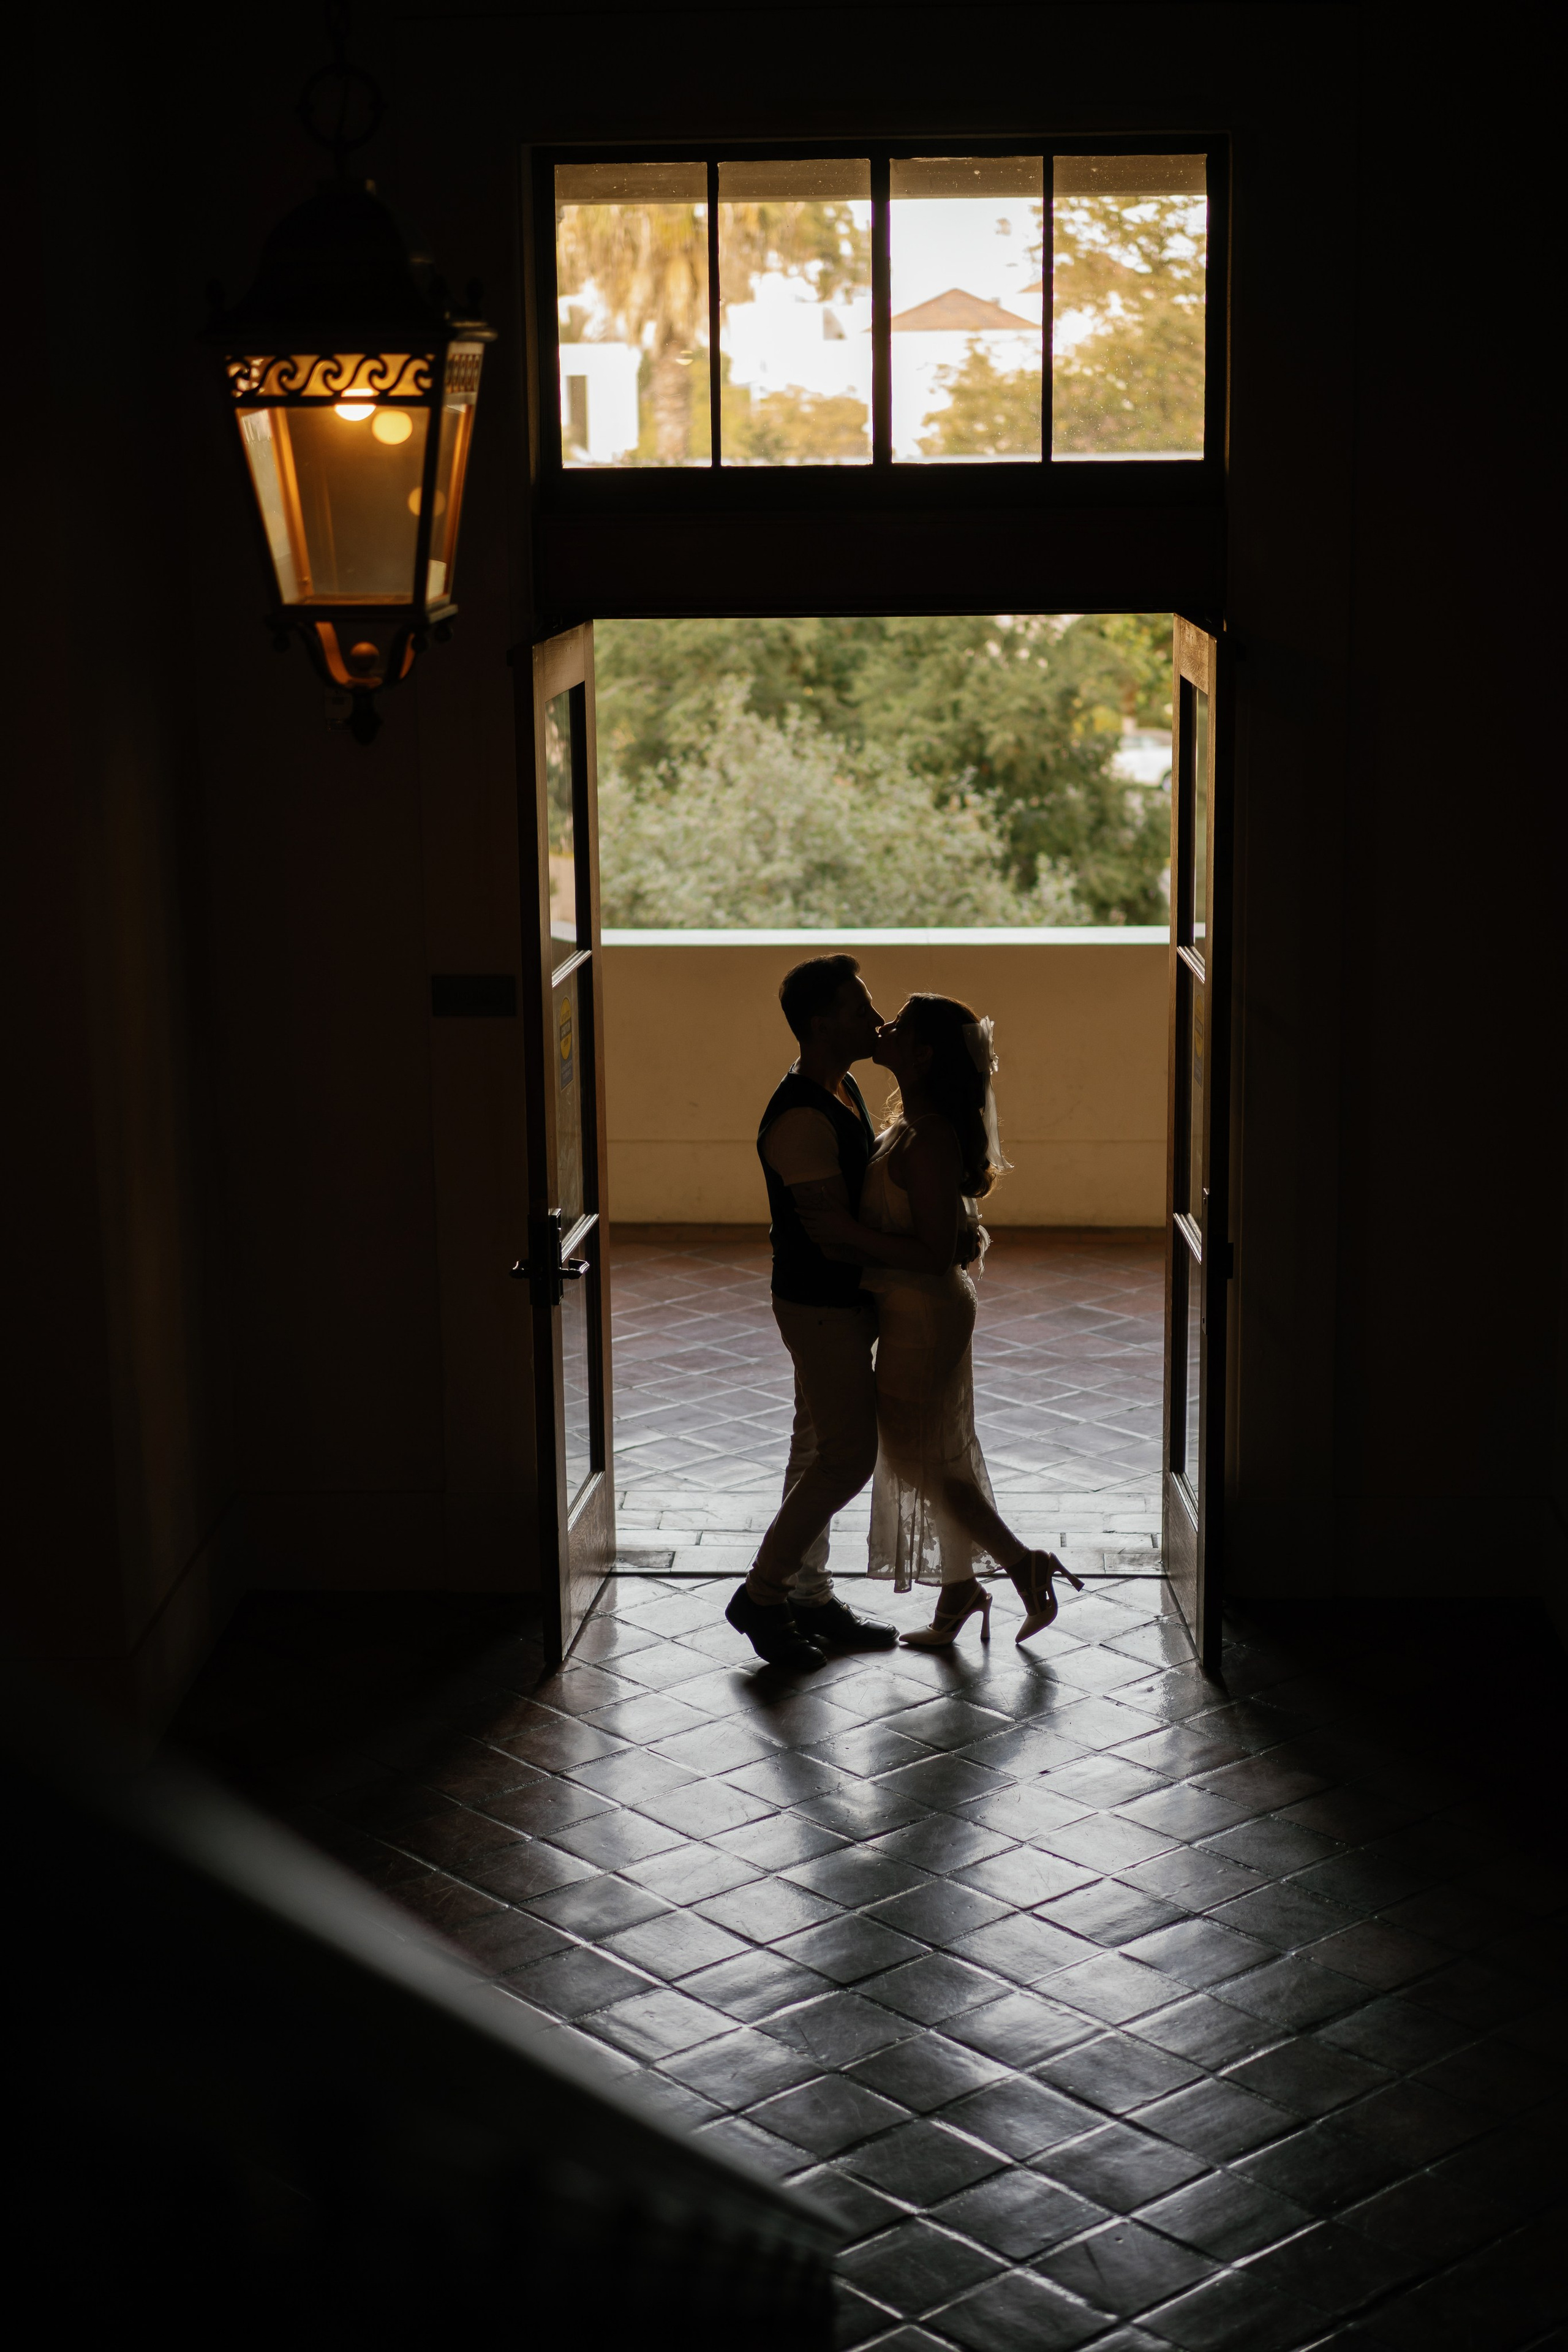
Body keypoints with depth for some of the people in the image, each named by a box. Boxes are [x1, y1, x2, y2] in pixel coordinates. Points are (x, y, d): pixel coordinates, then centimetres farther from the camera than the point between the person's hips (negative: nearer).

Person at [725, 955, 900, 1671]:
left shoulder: (842, 1091, 7)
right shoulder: (801, 1119, -25)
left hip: (839, 1300, 10)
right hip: (822, 1307, -10)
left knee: (821, 1449, 16)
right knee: (847, 1456, -5)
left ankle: (806, 1593, 26)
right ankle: (762, 1594, 6)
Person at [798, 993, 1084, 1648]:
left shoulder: (927, 1140, -26)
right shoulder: (915, 1126, 4)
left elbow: (937, 1254, -28)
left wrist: (849, 1233, -27)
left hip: (922, 1315, -10)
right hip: (930, 1307, 10)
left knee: (920, 1459, 5)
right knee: (939, 1455, 19)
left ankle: (1024, 1565, 12)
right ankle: (958, 1593, 30)